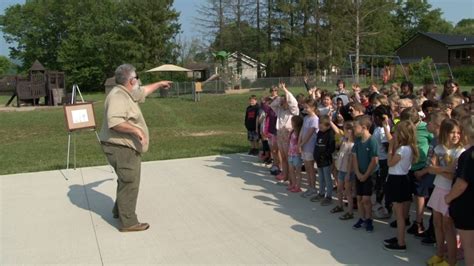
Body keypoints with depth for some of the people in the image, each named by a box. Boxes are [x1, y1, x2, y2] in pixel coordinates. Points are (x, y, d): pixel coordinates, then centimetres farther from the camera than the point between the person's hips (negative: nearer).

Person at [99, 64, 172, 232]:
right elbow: (114, 122, -35)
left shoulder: (128, 93, 11)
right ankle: (128, 222, 3)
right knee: (130, 184, -5)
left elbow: (143, 91, 32)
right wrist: (136, 130, -29)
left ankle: (119, 211, 40)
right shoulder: (118, 96, -21)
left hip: (127, 147, 11)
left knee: (126, 181, 24)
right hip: (121, 147, -11)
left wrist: (159, 84, 42)